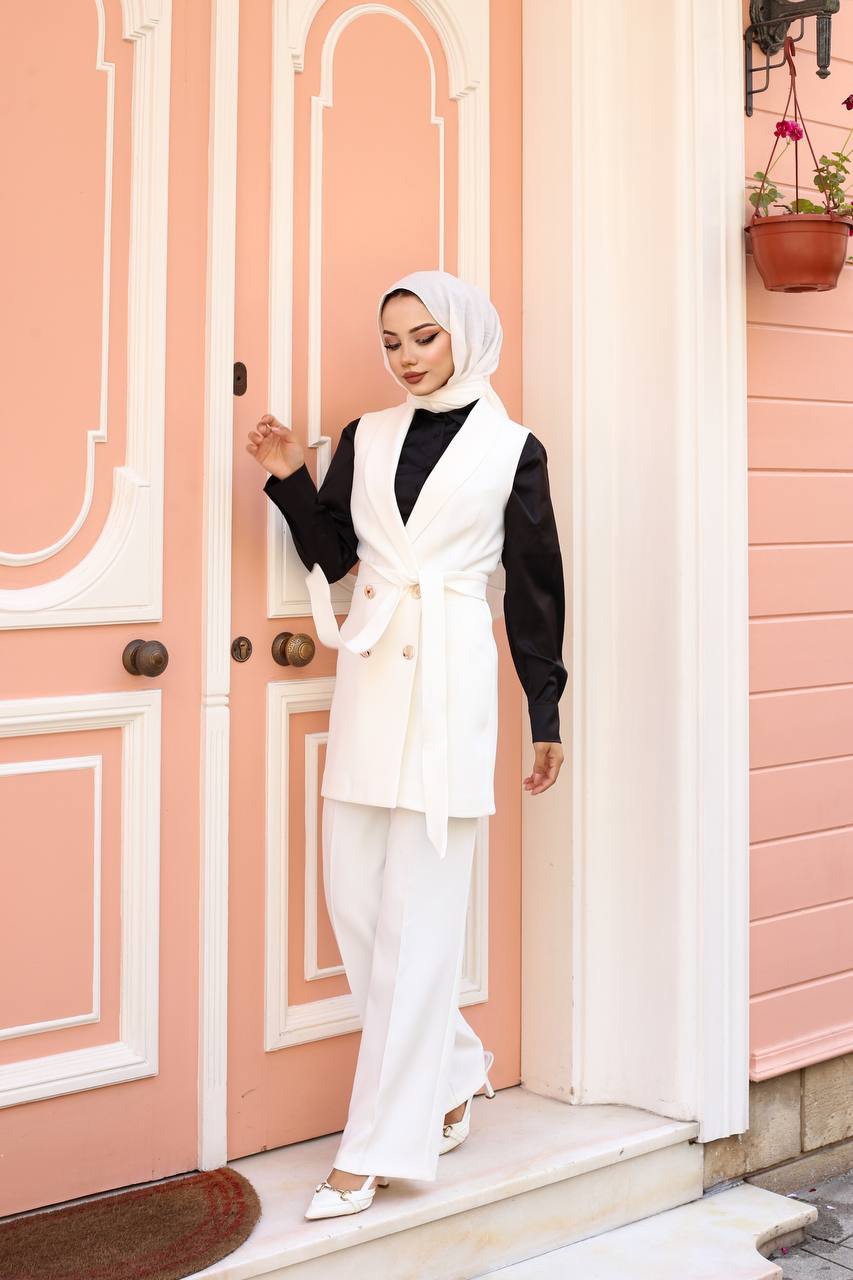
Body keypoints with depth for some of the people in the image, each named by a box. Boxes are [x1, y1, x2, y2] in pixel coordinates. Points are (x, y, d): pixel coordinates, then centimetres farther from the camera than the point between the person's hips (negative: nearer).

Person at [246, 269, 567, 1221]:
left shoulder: (512, 449, 2)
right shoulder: (366, 438, 12)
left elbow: (535, 590, 3)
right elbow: (331, 553, 12)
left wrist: (546, 717, 3)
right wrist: (291, 482, -3)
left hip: (451, 685, -5)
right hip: (368, 677, 5)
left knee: (416, 916, -4)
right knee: (353, 902, 6)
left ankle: (379, 1147, 4)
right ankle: (454, 1070, 28)